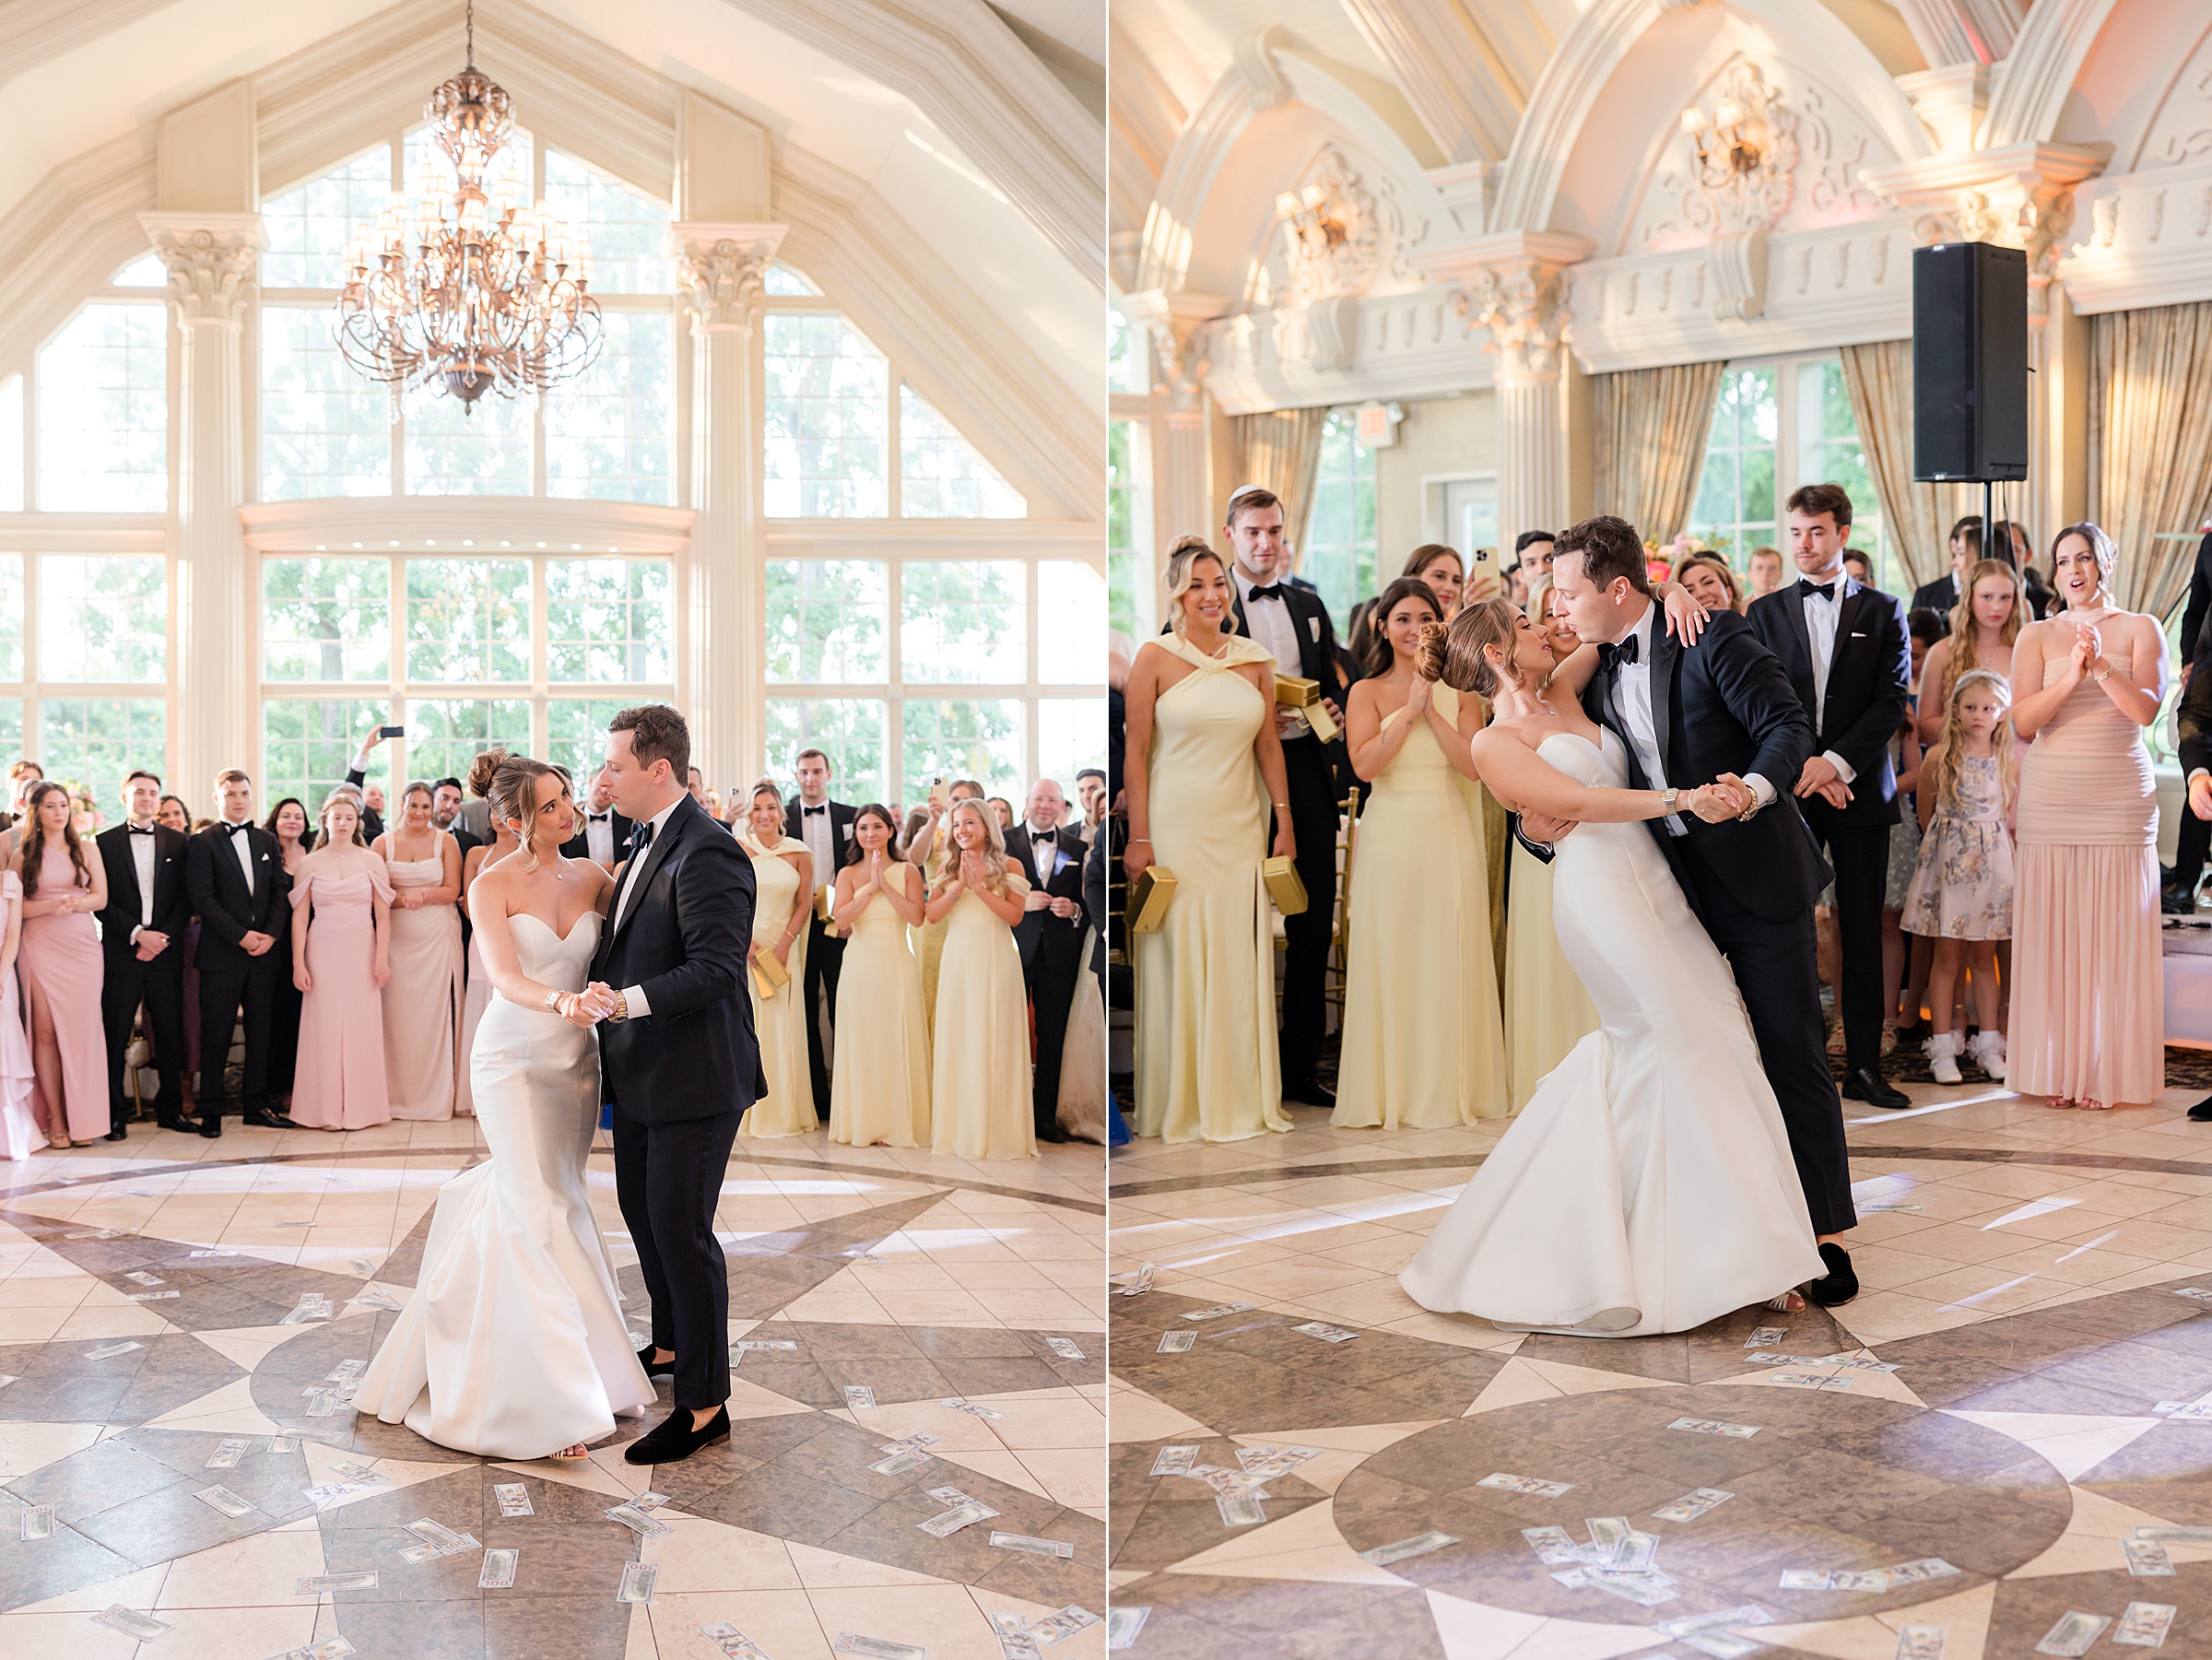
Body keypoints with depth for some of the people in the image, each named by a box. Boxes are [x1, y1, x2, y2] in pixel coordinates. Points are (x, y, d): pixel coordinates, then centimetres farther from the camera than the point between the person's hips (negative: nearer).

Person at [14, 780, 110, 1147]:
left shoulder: (86, 851, 11)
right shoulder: (23, 855, 7)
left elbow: (101, 897, 5)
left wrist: (75, 903, -14)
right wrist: (50, 906, -15)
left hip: (82, 945, 1)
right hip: (41, 947, -1)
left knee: (81, 1028, -4)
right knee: (45, 1031, -4)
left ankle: (82, 1119, 0)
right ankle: (55, 1119, 0)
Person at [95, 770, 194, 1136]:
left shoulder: (178, 843, 10)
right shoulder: (104, 842, 5)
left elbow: (185, 899, 5)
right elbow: (102, 900, -1)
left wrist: (162, 938, -7)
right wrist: (136, 934, -11)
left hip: (166, 953, 2)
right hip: (121, 954, -2)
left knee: (170, 1035, 4)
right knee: (115, 1036, -1)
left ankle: (170, 1109, 13)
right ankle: (115, 1113, 6)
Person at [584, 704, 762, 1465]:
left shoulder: (706, 852, -20)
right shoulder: (646, 842, 11)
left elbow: (714, 969, -27)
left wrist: (628, 1000, -32)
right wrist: (599, 988, 9)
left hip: (694, 1078, -10)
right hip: (641, 1073, 10)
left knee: (681, 1230, -4)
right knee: (641, 1212, 22)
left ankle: (704, 1403, 6)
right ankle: (673, 1344, 43)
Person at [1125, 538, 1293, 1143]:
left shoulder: (1256, 660, 8)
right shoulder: (1155, 658, -4)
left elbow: (1268, 744, 13)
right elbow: (1137, 753, -4)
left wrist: (1285, 822, 10)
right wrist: (1139, 838, -8)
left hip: (1239, 829, 4)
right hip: (1175, 828, -3)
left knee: (1240, 961, 6)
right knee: (1177, 962, 0)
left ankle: (1240, 1097, 17)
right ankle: (1181, 1102, 11)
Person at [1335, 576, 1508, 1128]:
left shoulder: (1459, 691, 9)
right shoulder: (1367, 692, 5)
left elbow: (1473, 763, -4)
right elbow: (1364, 763, -10)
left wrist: (1433, 711, -9)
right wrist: (1410, 710, -11)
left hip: (1449, 835, 1)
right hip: (1390, 835, -1)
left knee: (1450, 959, 1)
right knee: (1388, 959, -2)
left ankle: (1451, 1087, 10)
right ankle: (1389, 1090, 5)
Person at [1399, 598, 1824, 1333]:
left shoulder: (1562, 695, 19)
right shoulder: (1495, 743, -2)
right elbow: (1577, 802, -15)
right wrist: (1681, 799, -24)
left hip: (1650, 874, 8)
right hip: (1597, 881, -8)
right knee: (1678, 1039, -11)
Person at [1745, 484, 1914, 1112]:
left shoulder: (1881, 611, 8)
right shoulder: (1764, 613, 10)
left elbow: (1892, 700, -2)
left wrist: (1835, 762, -13)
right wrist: (1802, 769, -9)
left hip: (1860, 790, 0)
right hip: (1788, 790, 0)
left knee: (1863, 933, 2)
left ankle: (1864, 1065, 8)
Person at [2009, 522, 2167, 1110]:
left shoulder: (2140, 629, 8)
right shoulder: (2036, 635, 9)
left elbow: (2146, 709, -6)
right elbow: (2024, 721, -3)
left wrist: (2101, 664, -20)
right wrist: (2072, 672, -17)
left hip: (2121, 799, -1)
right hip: (2051, 797, 1)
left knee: (2114, 933, -1)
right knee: (2053, 932, -1)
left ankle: (2112, 1069, 6)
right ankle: (2059, 1067, 6)